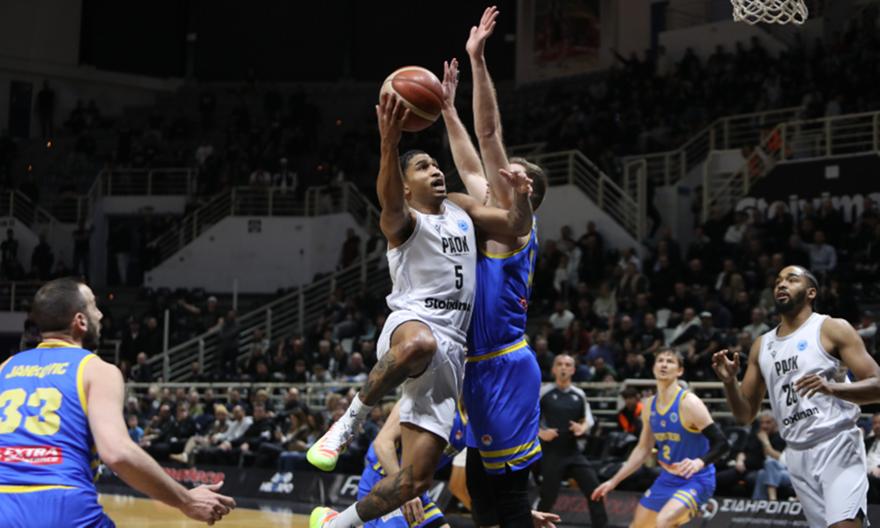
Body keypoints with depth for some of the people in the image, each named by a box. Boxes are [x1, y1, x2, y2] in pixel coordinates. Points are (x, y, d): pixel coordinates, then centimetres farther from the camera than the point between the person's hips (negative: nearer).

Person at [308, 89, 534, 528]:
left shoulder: (461, 208, 22)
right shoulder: (402, 220, 2)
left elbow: (517, 227, 15)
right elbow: (390, 203, -23)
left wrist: (522, 196, -9)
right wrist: (389, 143, -42)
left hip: (450, 349, 5)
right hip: (410, 325, -5)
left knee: (416, 478, -1)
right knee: (419, 344, -47)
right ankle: (352, 418, -22)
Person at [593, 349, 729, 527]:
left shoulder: (689, 403, -21)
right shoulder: (649, 405, 2)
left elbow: (721, 444, -24)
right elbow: (643, 449, 14)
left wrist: (699, 462, -43)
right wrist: (614, 481, 14)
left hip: (695, 480, -8)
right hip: (667, 478, 8)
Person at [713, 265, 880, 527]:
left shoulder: (833, 329, -2)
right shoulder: (762, 346, 14)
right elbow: (745, 415, 16)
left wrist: (832, 388, -27)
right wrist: (729, 381, -4)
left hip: (837, 445, -6)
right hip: (798, 455, 6)